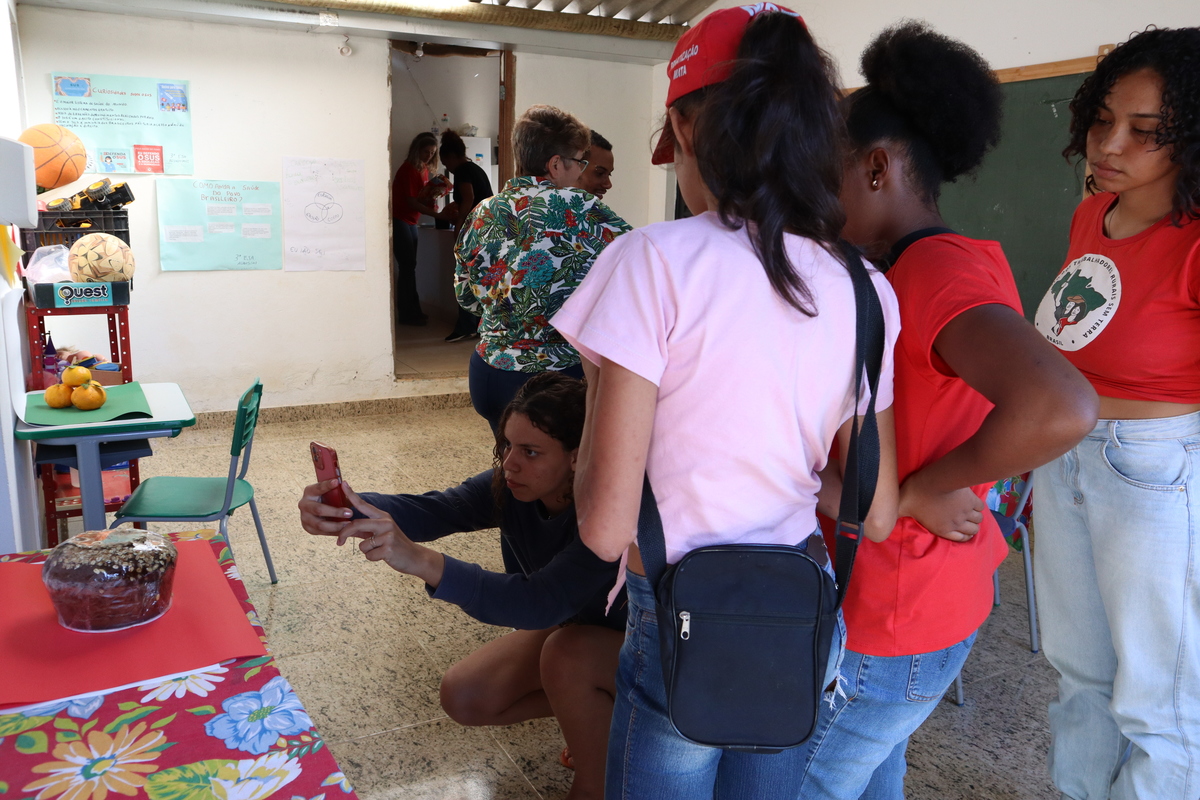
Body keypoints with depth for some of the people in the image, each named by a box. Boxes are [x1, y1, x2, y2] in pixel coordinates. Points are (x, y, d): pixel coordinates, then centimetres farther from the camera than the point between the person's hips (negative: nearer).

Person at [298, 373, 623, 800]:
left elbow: (539, 603, -47)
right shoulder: (509, 487, -17)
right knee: (462, 698, -4)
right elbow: (430, 509, -31)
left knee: (567, 654, -36)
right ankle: (590, 705, 15)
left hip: (624, 645, -6)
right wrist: (348, 511, -51)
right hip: (557, 629, 6)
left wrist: (421, 561, -57)